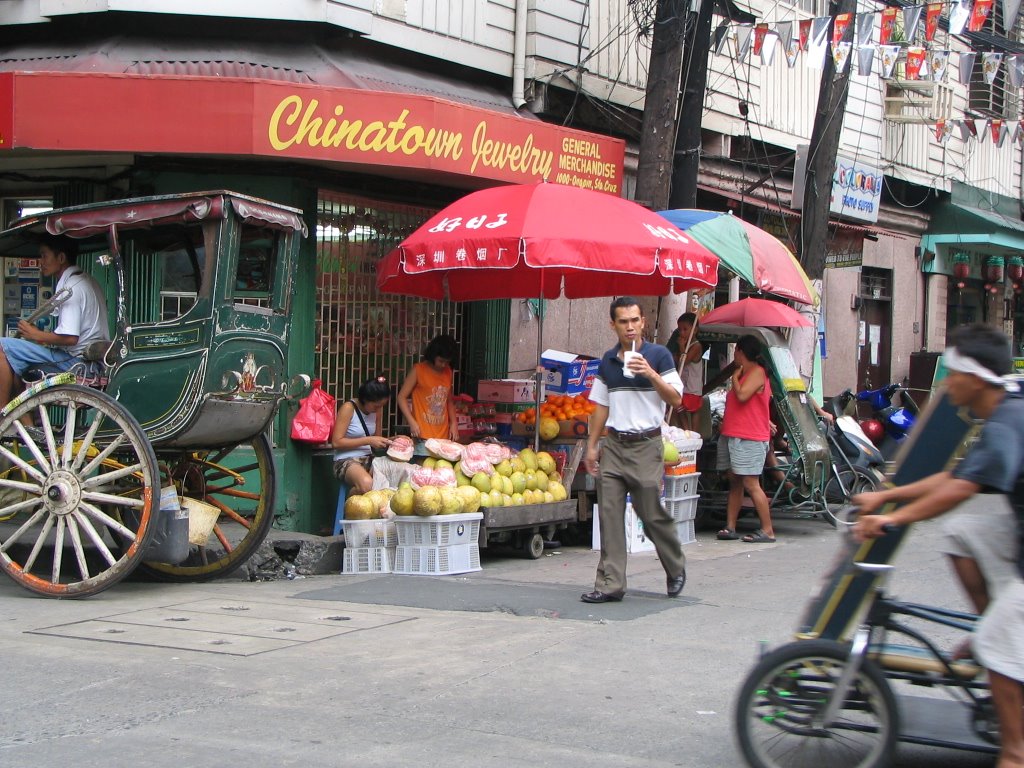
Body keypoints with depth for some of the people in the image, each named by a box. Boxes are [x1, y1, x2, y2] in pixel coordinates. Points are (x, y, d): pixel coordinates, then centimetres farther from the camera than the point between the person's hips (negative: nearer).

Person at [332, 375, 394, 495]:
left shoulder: (376, 409, 8)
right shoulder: (349, 408, -12)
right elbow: (336, 442, -16)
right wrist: (368, 440, -18)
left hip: (369, 459, 6)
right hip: (347, 461, -6)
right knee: (366, 484, -37)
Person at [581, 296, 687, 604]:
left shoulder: (658, 355, -2)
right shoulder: (607, 361, 12)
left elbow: (676, 399, -6)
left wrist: (651, 374, -19)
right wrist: (592, 445, 13)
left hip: (646, 444, -4)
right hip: (614, 444, 4)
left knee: (653, 513, -1)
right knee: (609, 515, -2)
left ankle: (676, 568, 24)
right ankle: (610, 584, 1)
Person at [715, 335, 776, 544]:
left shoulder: (757, 372, -9)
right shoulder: (743, 374, 22)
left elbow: (742, 395, -21)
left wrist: (735, 377, -8)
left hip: (749, 439, -10)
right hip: (732, 436, 10)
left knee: (751, 484, -12)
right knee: (735, 483, 9)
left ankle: (767, 530, -10)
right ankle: (730, 527, 10)